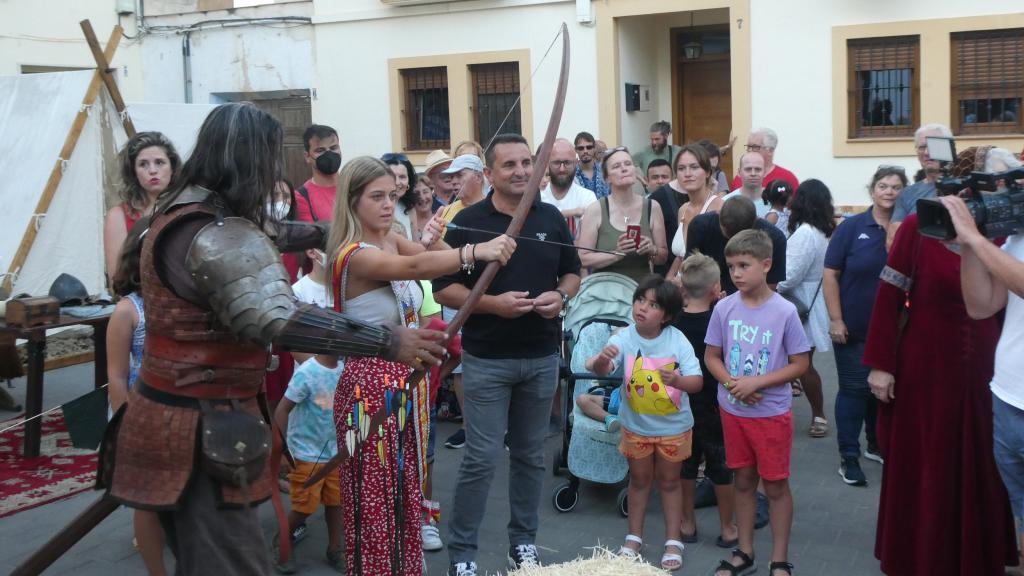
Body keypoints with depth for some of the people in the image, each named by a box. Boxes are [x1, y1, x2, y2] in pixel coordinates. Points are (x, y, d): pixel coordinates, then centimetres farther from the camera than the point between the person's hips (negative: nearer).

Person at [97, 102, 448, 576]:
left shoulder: (180, 211, 10)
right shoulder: (219, 235, -23)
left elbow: (259, 241, 30)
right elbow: (275, 319, -38)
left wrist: (322, 232, 45)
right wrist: (387, 342, -38)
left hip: (174, 413, 10)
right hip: (199, 430, -10)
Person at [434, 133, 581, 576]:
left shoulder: (552, 217, 5)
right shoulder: (468, 221, -6)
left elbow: (573, 273, 14)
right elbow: (444, 289, -6)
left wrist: (561, 295, -8)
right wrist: (491, 303, -21)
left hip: (542, 357, 4)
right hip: (487, 360, -3)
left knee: (530, 455, 13)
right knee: (481, 459, -2)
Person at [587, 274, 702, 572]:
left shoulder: (677, 340, -19)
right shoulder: (624, 338, -17)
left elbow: (697, 382, -20)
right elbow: (601, 369, -30)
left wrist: (677, 379, -41)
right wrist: (601, 359, -53)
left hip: (673, 427, -1)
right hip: (636, 425, 1)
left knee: (669, 481, 14)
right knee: (639, 480, 17)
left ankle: (673, 541, 26)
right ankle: (634, 537, 32)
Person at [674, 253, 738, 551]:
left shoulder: (672, 323, -7)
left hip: (680, 408, 3)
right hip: (714, 409, -3)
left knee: (686, 465, 15)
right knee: (722, 470, 10)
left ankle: (687, 524, 25)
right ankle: (727, 529, 20)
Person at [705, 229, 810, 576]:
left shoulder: (784, 311, -13)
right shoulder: (724, 308, -5)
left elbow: (800, 364, -9)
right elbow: (712, 356, 4)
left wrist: (756, 382, -18)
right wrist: (732, 383, -14)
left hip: (772, 413, -3)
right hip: (733, 410, 3)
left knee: (776, 484, 6)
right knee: (743, 480, 15)